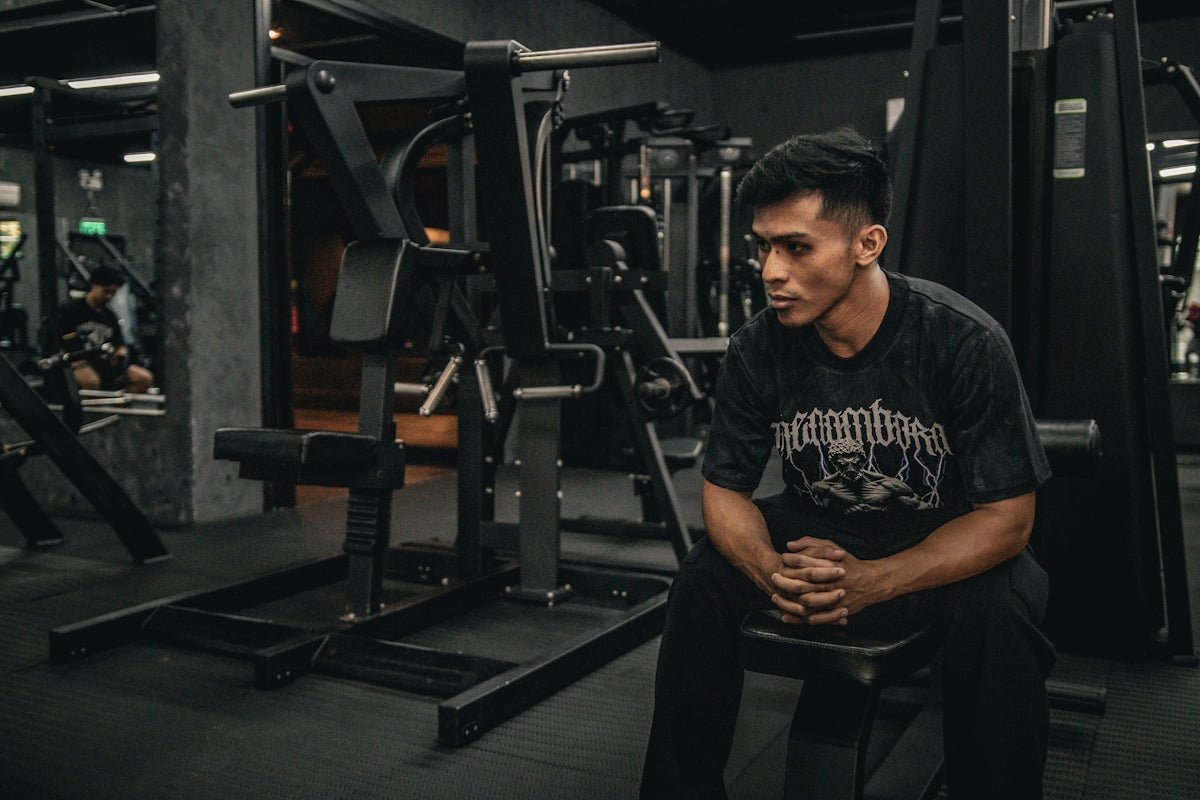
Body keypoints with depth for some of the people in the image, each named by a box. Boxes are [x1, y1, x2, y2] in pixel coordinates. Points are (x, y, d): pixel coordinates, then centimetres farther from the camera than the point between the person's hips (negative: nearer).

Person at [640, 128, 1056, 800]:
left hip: (950, 538, -2)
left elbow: (1007, 514, -21)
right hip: (818, 528, 3)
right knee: (703, 581, -19)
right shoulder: (757, 349, -15)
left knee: (998, 611, -33)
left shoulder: (965, 341, -25)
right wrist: (773, 572, -30)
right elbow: (724, 488, -6)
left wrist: (871, 582, -36)